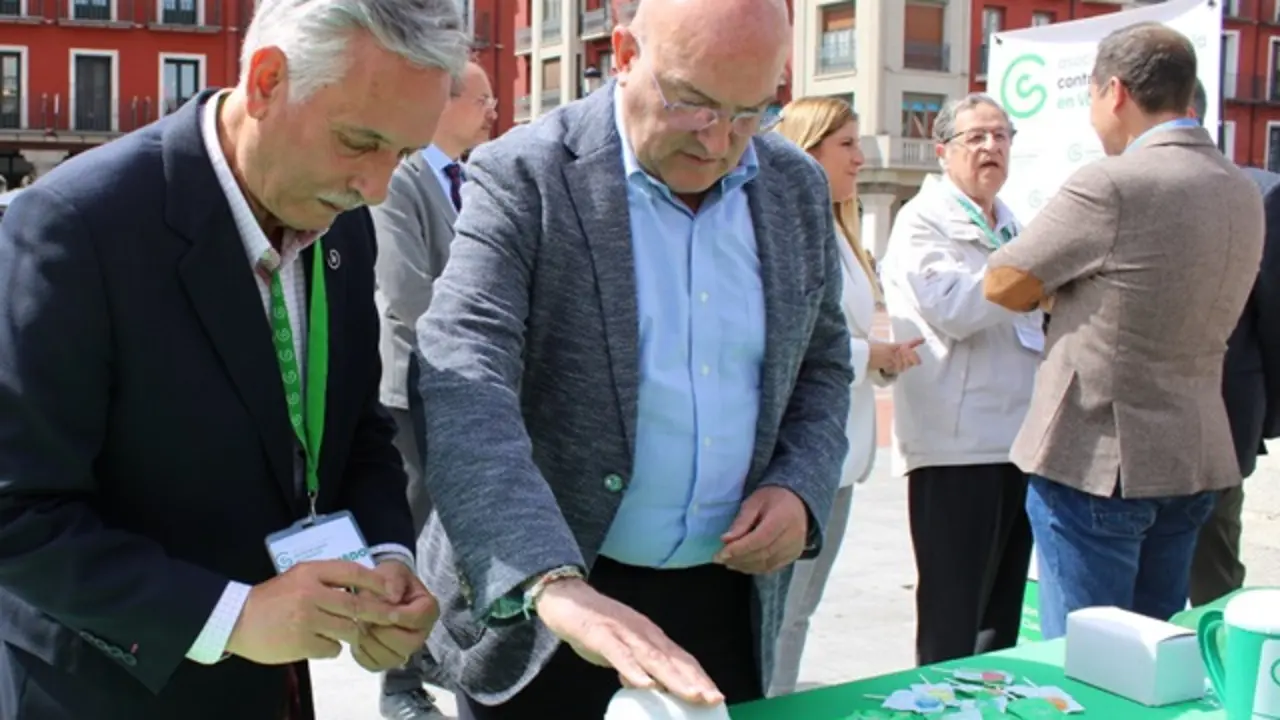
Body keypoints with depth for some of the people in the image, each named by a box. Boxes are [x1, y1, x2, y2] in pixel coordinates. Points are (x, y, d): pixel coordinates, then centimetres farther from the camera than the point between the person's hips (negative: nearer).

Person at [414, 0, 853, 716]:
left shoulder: (797, 188, 3)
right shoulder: (523, 177, -13)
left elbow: (823, 363, 14)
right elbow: (465, 383, -25)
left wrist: (800, 488, -5)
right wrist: (553, 583, -38)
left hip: (730, 598, 4)